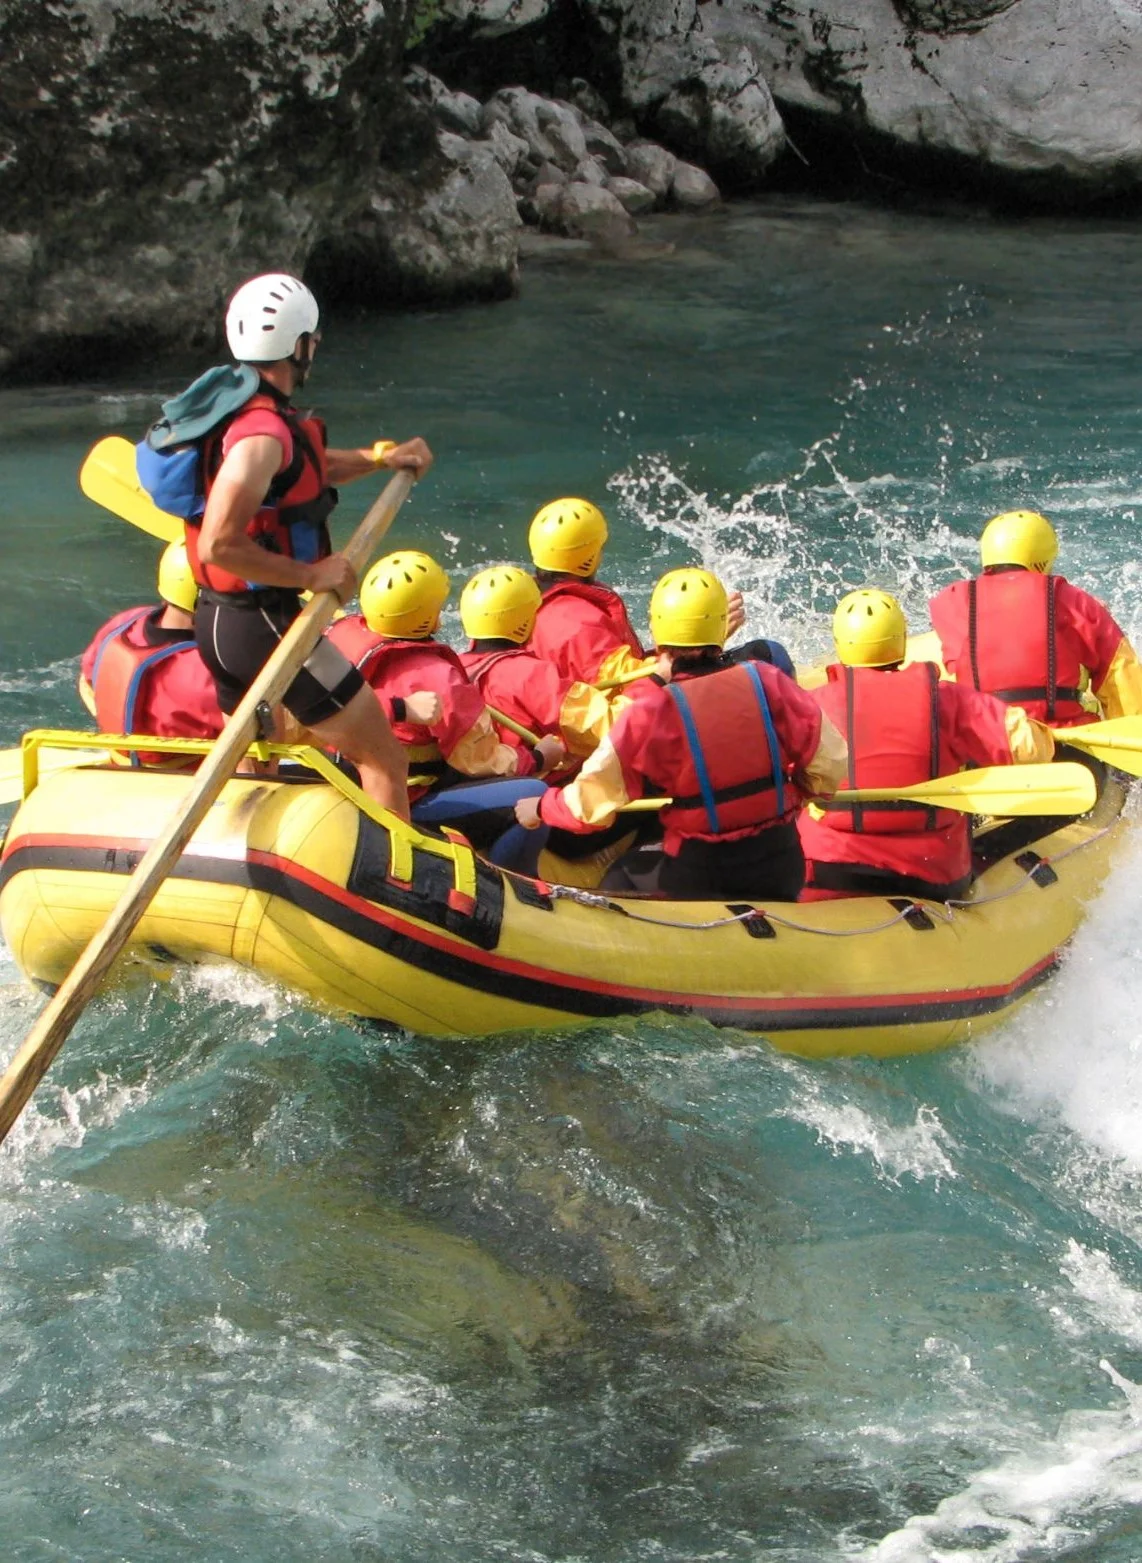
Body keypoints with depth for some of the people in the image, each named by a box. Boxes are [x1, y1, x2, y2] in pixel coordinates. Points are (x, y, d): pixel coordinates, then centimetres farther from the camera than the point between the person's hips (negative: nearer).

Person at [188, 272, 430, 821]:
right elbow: (217, 545, -30)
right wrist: (311, 575, -22)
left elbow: (302, 470, 29)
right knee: (383, 758, -2)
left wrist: (381, 456, 24)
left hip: (217, 621, 10)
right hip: (265, 626, -10)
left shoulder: (234, 410, 9)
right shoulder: (261, 433, -22)